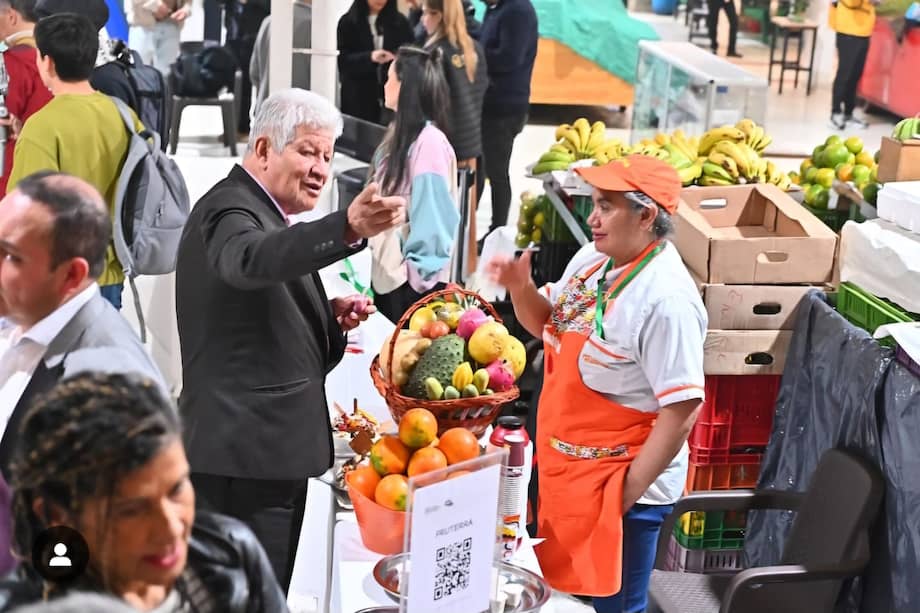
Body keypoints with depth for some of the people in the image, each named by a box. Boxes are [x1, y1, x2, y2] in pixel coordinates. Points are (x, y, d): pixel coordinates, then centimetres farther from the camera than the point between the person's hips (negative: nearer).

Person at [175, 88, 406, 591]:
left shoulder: (251, 208, 18)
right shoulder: (231, 208, -14)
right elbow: (253, 259, -39)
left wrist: (328, 317, 4)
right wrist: (349, 228, -54)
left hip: (255, 445, 11)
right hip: (246, 453, -11)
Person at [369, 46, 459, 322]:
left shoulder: (429, 142, -19)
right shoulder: (401, 134, 9)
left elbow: (432, 217, -19)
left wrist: (418, 275, -17)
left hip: (412, 279, -9)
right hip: (387, 270, 9)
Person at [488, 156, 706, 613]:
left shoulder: (665, 300, -27)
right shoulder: (593, 258, 0)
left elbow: (681, 413, -25)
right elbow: (549, 325, 15)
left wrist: (627, 493, -19)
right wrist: (521, 289, -6)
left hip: (617, 482, -8)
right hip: (566, 465, 8)